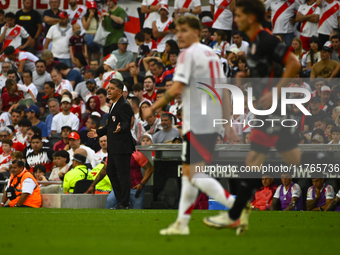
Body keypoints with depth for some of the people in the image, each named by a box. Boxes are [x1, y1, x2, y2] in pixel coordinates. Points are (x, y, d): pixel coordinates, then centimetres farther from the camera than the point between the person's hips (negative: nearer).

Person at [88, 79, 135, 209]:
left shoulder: (124, 106, -14)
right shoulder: (114, 105, 17)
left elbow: (126, 124, -25)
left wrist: (120, 129, -45)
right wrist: (98, 132, 26)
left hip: (122, 146, -11)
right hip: (113, 147, 11)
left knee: (123, 175, -5)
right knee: (111, 172, 16)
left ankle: (124, 203, -1)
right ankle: (120, 200, 23)